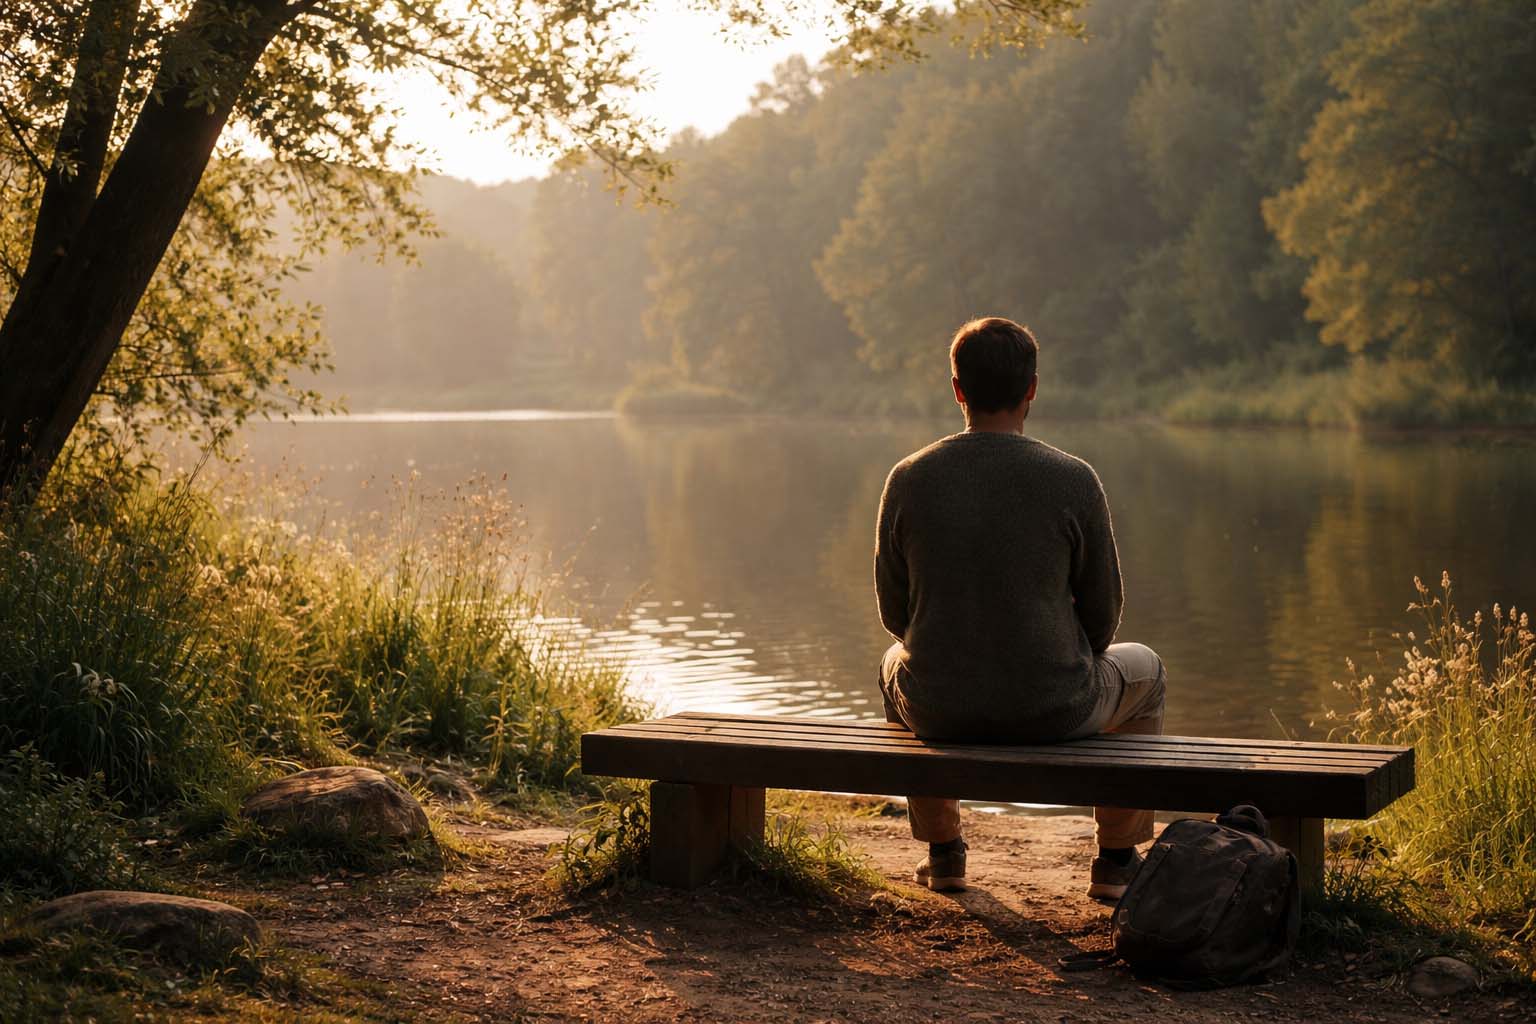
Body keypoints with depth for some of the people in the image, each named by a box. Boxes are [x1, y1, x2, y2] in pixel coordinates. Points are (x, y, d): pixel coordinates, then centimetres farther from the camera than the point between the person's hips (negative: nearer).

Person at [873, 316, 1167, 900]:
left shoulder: (908, 480, -7)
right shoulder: (1073, 481, -12)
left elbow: (895, 612, 3)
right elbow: (1102, 613, -2)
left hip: (939, 711, 2)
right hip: (1053, 711, -2)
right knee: (1144, 671, 32)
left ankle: (942, 852, 43)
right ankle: (1116, 863, 33)